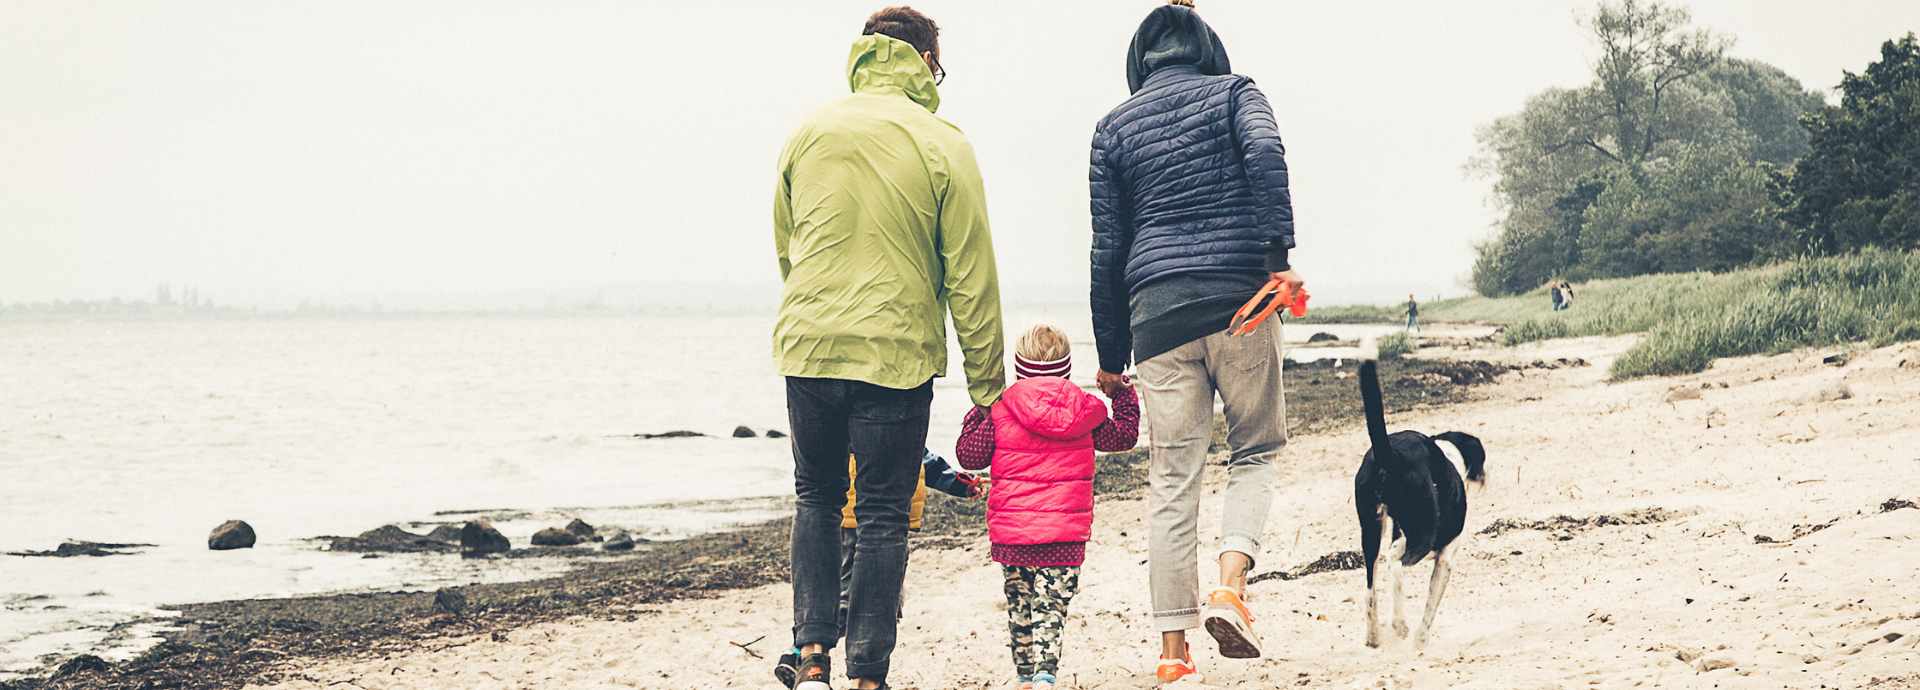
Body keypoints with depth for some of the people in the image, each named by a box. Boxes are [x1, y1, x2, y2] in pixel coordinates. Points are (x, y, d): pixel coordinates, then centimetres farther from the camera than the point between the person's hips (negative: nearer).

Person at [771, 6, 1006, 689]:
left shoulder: (806, 133, 5)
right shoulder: (943, 145, -6)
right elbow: (970, 275, -6)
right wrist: (987, 384, 0)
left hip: (807, 348, 3)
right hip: (896, 352, -3)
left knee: (816, 497, 19)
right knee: (882, 515, 6)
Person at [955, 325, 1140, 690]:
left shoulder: (1000, 410, -3)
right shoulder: (1084, 412, 1)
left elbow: (969, 455, 4)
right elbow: (1124, 435, 18)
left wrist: (976, 414, 19)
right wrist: (1123, 393, 34)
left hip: (1010, 533, 0)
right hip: (1066, 535, 0)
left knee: (1020, 607, 16)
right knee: (1051, 608, -2)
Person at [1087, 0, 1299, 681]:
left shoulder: (1114, 127, 14)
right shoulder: (1233, 92, 9)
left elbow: (1107, 248, 12)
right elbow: (1266, 154, -14)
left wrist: (1112, 356, 17)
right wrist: (1279, 255, -20)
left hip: (1157, 311, 2)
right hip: (1239, 301, -2)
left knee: (1172, 478, 4)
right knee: (1256, 451, 13)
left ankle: (1172, 647, 2)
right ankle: (1229, 587, -11)